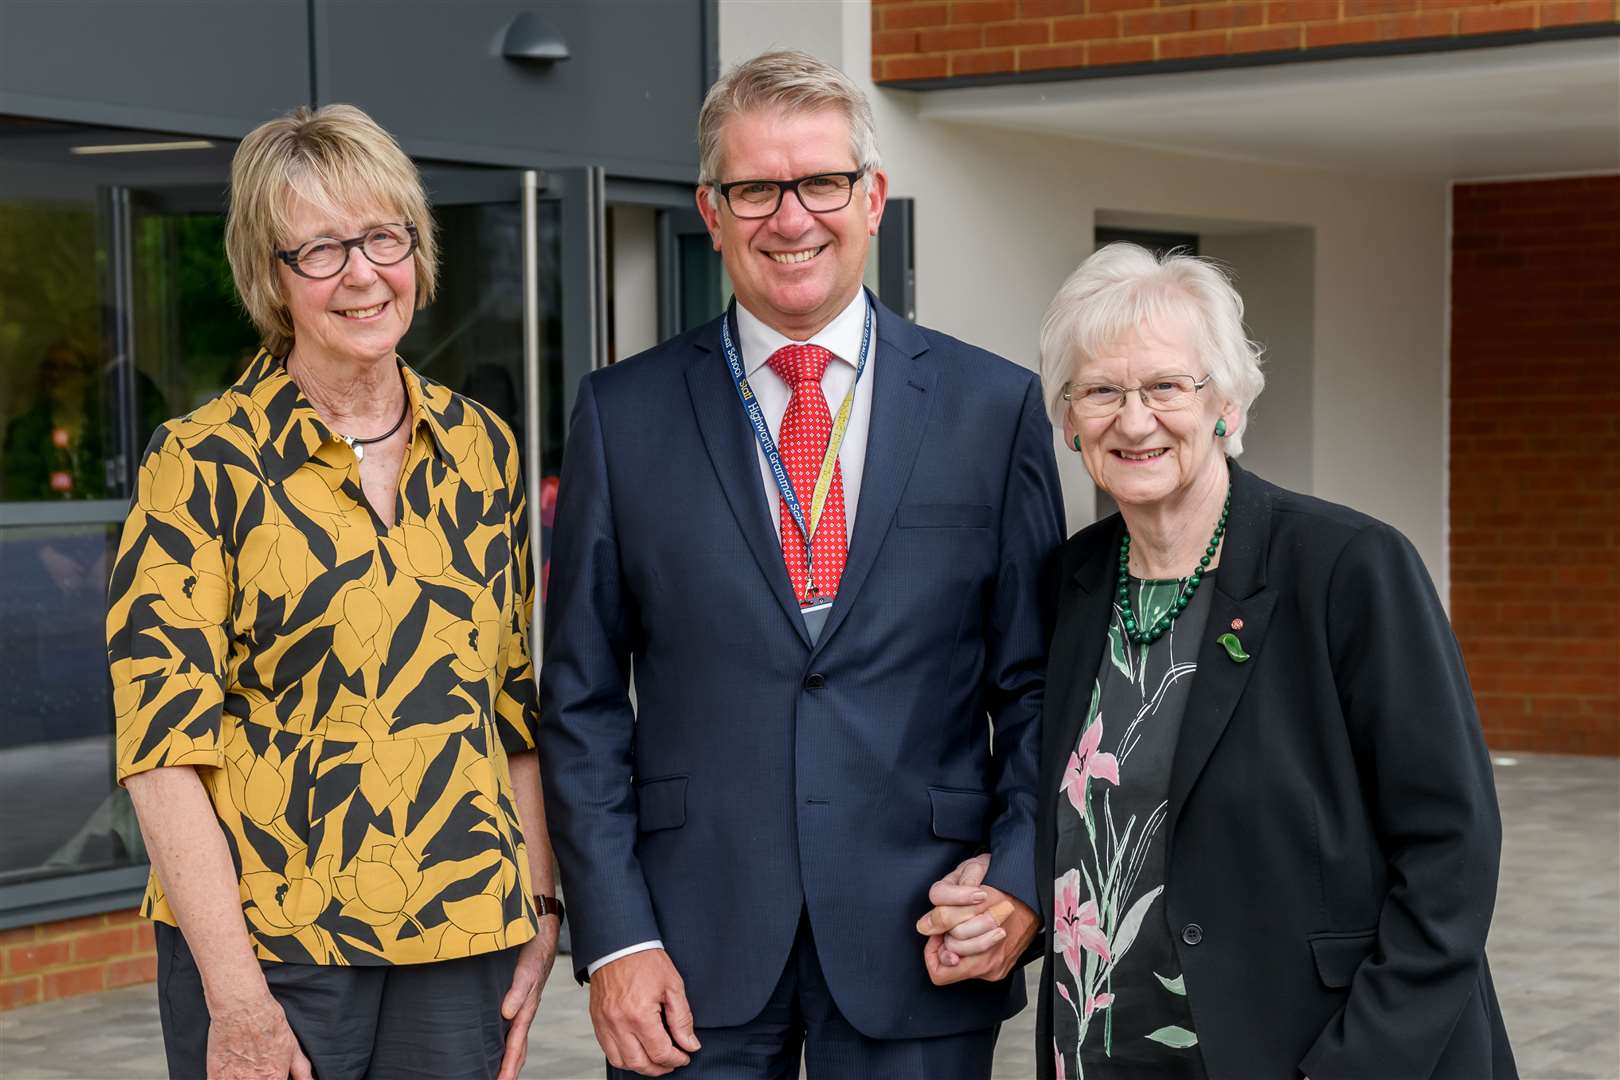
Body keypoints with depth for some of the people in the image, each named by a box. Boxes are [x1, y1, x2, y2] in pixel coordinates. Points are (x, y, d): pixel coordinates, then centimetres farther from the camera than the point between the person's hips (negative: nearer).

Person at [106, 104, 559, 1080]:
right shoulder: (203, 463, -5)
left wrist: (540, 908, 8)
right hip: (268, 941, -3)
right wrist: (234, 993, -15)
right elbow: (165, 744, -9)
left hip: (463, 929, 4)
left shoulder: (482, 448, 8)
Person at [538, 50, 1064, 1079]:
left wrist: (1023, 878, -7)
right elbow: (583, 698, 3)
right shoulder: (624, 413, 3)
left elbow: (1038, 680, 5)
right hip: (691, 954, 0)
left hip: (920, 946, 0)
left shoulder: (997, 406, 2)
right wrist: (614, 936, -4)